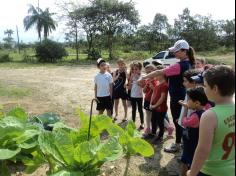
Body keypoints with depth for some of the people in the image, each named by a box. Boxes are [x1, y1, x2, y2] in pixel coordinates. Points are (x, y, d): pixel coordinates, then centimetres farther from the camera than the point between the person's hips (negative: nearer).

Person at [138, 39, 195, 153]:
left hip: (177, 98, -9)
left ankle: (177, 145, 18)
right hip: (182, 96, 9)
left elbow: (159, 72, -25)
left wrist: (143, 78, -19)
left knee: (177, 121, 3)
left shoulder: (179, 65, -24)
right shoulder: (188, 64, 5)